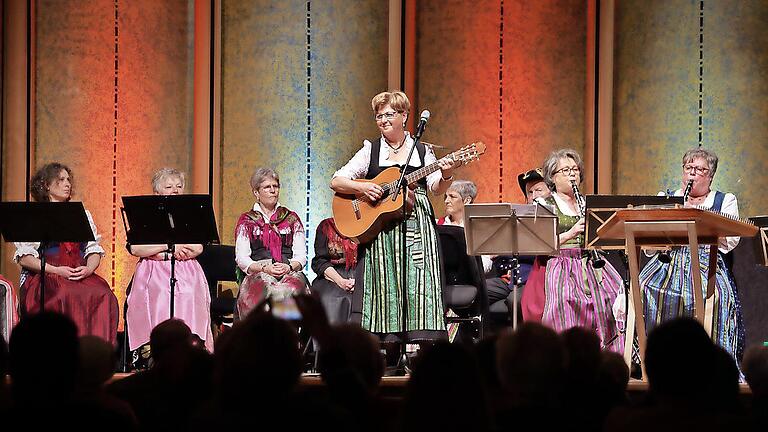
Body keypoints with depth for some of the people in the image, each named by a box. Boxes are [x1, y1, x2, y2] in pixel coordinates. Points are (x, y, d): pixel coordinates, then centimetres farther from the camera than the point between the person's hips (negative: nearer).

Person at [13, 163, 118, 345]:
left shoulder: (82, 214, 23)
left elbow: (94, 251, 18)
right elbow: (24, 258, -1)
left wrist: (88, 269, -5)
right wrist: (55, 270, -14)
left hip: (81, 275, 4)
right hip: (43, 278, -4)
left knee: (104, 296, -29)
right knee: (68, 297, -37)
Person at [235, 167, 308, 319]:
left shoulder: (291, 218, 22)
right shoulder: (246, 221, 17)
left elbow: (301, 255, 14)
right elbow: (241, 258, 6)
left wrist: (289, 266, -9)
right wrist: (264, 268, -12)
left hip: (289, 272, 1)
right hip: (258, 273, -1)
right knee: (266, 288, -38)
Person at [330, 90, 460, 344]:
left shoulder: (422, 151, 11)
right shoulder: (370, 151, 9)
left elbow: (437, 188, 2)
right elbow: (336, 182, 4)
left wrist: (446, 176, -18)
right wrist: (362, 188, -13)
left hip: (417, 230, 0)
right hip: (379, 231, 0)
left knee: (419, 288, -7)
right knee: (384, 289, -5)